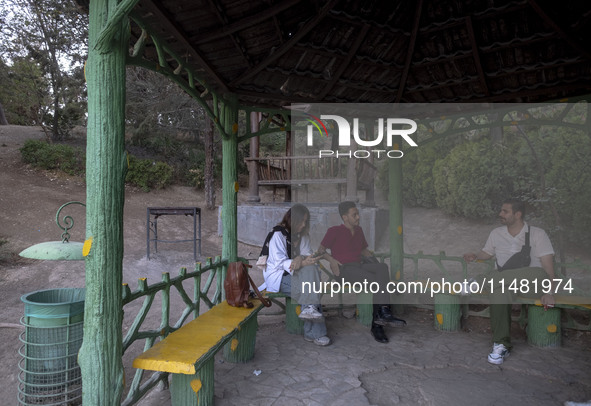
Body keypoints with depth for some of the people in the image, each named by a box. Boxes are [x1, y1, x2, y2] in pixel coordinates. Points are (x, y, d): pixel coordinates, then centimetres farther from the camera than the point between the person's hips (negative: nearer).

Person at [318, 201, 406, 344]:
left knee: (383, 267, -28)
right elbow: (321, 250, 4)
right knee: (376, 280, -30)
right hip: (344, 269, -5)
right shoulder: (334, 231, 4)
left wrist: (375, 261, 13)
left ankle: (380, 316, -37)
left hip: (359, 265, 5)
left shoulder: (358, 230, 22)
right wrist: (331, 260, -14)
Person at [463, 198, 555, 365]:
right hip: (505, 282, 2)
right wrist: (475, 256, 3)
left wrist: (549, 292, -17)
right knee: (498, 291, -34)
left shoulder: (537, 234, 2)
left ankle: (483, 282, -30)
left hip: (531, 282, -2)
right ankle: (501, 344, -29)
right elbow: (487, 252, 27)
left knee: (540, 272, -38)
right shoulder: (496, 233, 15)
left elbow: (548, 265, -5)